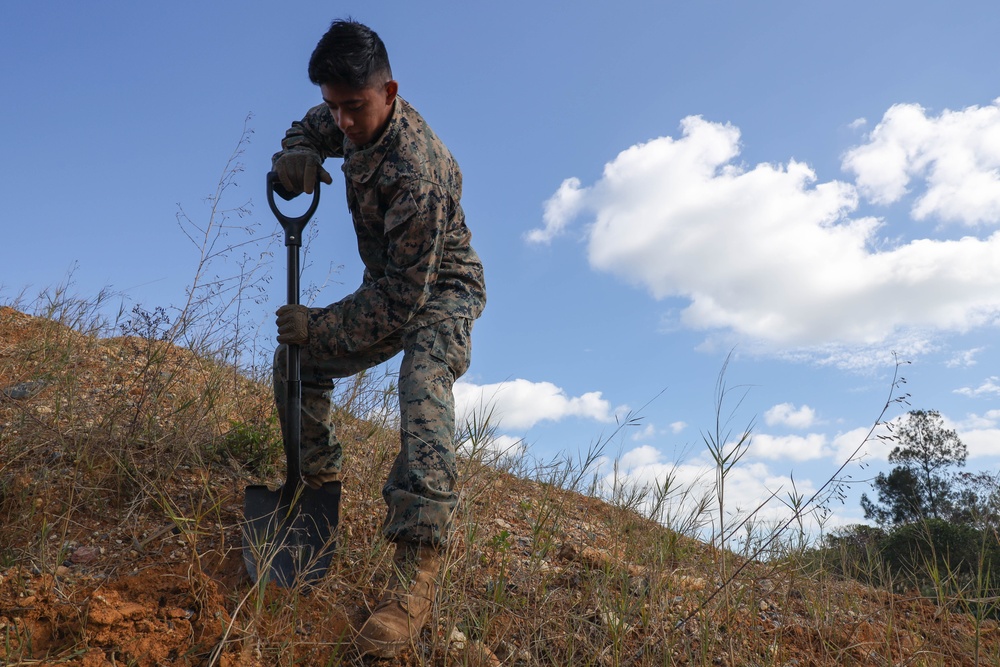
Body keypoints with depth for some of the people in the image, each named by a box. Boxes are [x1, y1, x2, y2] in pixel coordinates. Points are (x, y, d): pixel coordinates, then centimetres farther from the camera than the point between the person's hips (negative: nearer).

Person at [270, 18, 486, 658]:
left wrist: (319, 325, -26)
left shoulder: (415, 176, -34)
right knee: (295, 359, 5)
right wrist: (296, 156, -11)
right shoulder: (359, 118, -8)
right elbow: (311, 127, 15)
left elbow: (403, 297, -33)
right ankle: (320, 484, 24)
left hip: (439, 292, -9)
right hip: (391, 286, 9)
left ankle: (417, 578, -47)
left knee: (423, 388, -37)